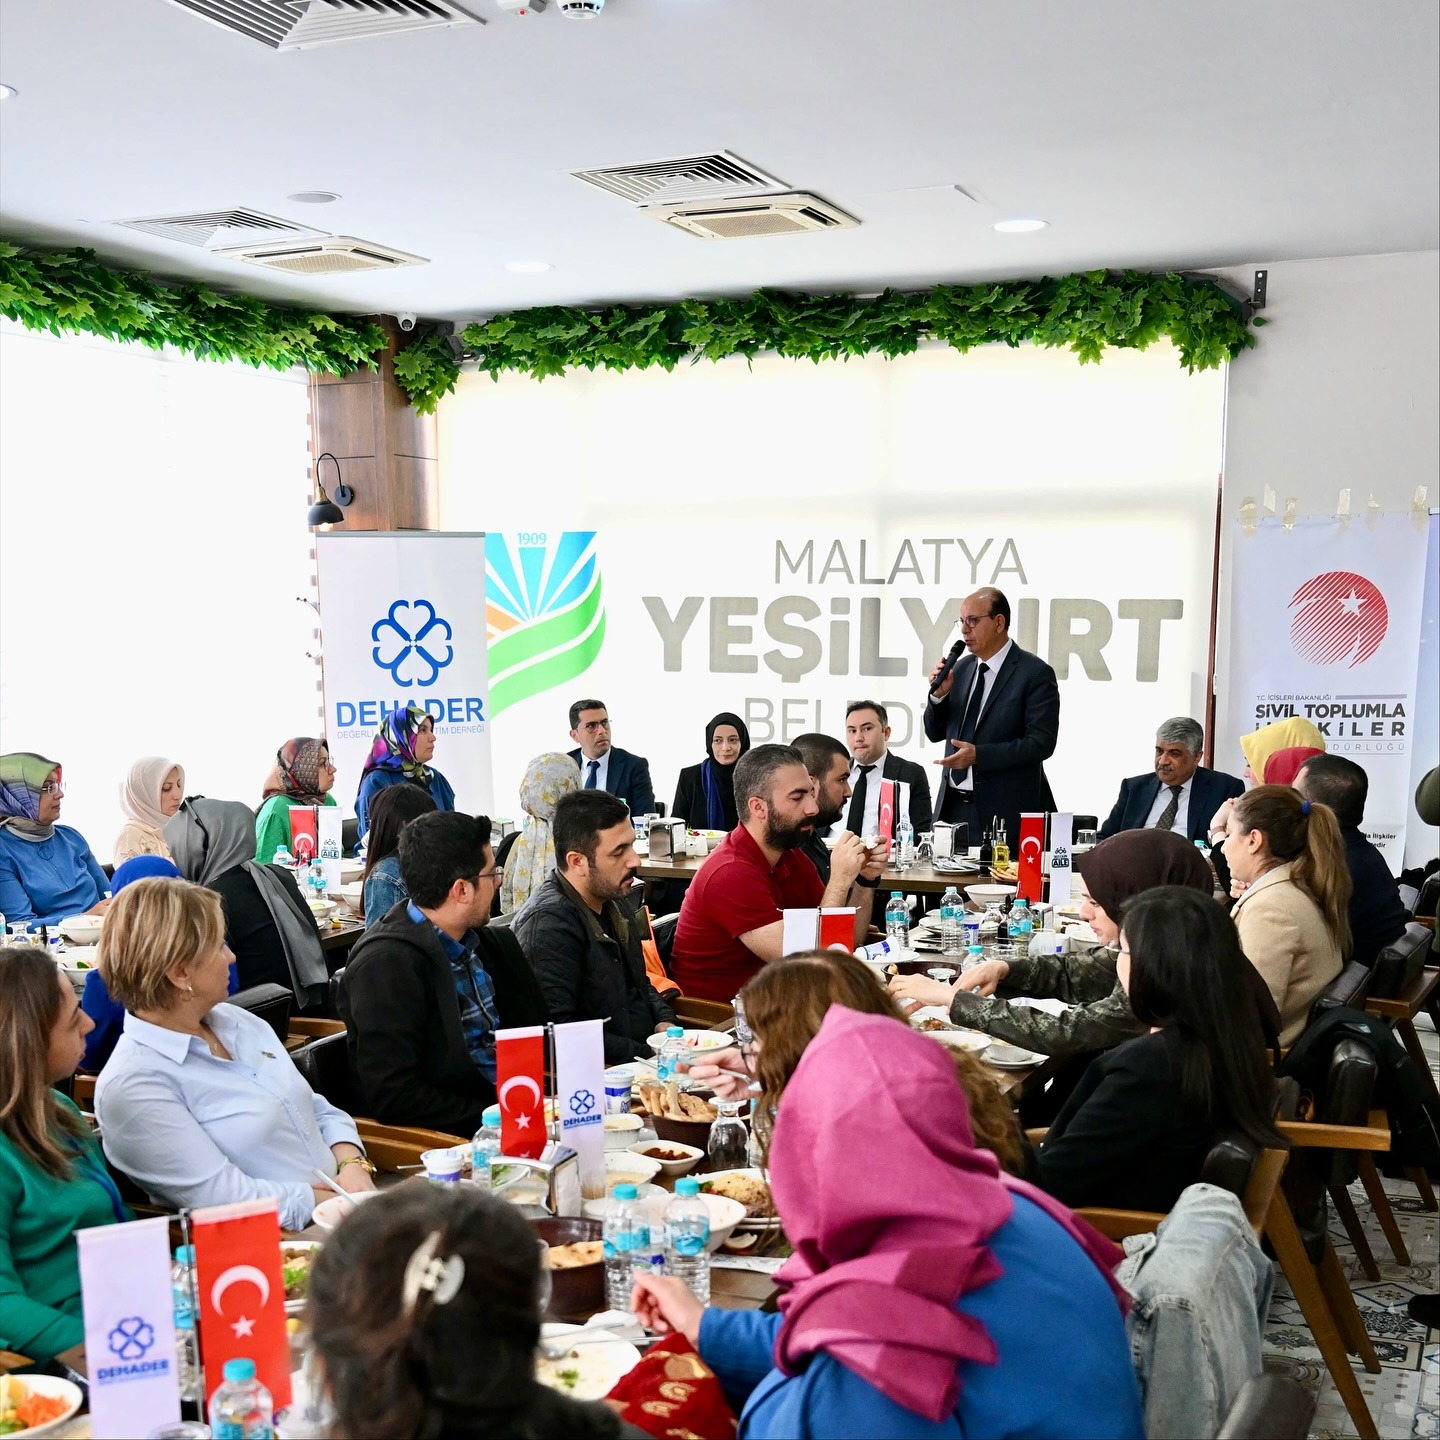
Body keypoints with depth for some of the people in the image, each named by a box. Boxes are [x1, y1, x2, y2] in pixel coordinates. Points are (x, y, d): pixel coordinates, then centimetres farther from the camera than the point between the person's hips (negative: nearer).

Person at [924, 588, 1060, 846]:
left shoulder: (1035, 673, -7)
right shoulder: (961, 669, 12)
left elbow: (1041, 743, -15)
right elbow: (935, 733, 16)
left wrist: (979, 754, -21)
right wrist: (939, 694, -3)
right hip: (952, 807, 6)